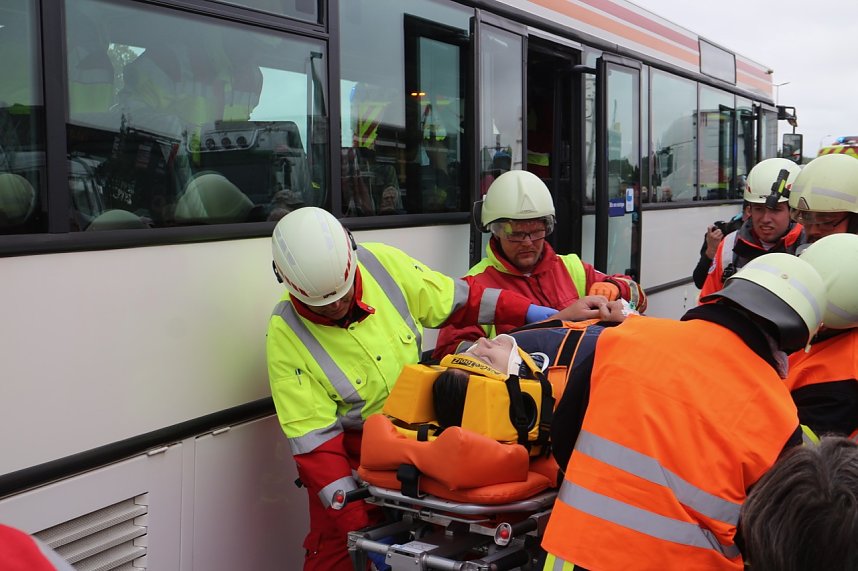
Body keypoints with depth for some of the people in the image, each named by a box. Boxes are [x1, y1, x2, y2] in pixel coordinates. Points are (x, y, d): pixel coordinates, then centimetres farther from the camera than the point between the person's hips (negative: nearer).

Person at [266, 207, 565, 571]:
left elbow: (456, 301, 2)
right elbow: (314, 440, -20)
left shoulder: (384, 265, -14)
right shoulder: (286, 334, -20)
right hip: (351, 455, -2)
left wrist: (529, 312, -3)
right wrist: (358, 525, -25)